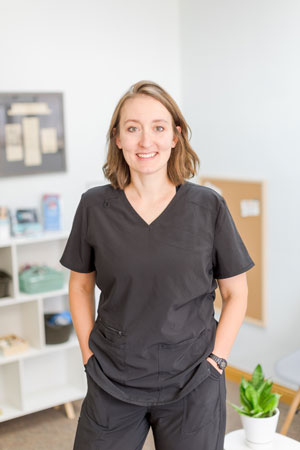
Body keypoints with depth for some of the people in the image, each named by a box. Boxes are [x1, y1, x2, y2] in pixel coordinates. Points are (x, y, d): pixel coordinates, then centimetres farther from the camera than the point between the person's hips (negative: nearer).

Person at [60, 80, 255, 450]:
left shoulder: (208, 207, -6)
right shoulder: (94, 206, -3)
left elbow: (235, 293, 1)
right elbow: (81, 285, 8)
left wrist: (215, 360, -5)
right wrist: (89, 354, 2)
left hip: (192, 387, -1)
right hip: (111, 383, 1)